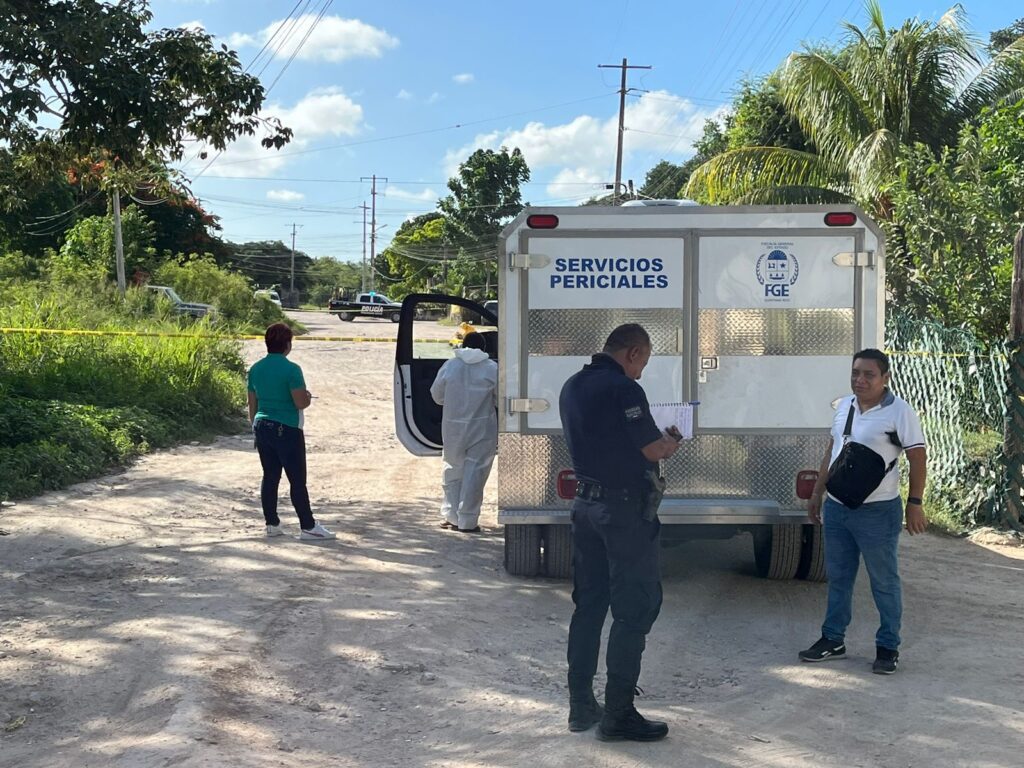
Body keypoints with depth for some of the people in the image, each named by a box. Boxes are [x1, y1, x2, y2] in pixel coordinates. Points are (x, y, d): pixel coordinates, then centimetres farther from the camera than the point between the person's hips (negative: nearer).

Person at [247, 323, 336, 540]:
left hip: (262, 427, 7)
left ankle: (272, 524, 15)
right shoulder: (291, 369, -15)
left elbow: (252, 405, 12)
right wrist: (308, 396, 4)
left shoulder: (256, 369, 6)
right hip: (286, 430, -7)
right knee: (297, 479, -1)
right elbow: (301, 402, -18)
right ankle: (308, 526, 2)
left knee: (270, 476, 12)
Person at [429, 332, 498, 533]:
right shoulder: (491, 369, -6)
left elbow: (437, 396, 8)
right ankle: (467, 521, 2)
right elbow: (501, 400, 0)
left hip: (453, 427, 2)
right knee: (474, 472, 2)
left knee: (453, 469, 16)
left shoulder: (449, 366, 0)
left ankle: (450, 516, 19)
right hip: (482, 429, -2)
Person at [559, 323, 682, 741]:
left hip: (585, 501, 9)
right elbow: (654, 450, -15)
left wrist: (657, 441, 18)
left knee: (588, 605, 14)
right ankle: (618, 713, 0)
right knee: (635, 609, -1)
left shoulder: (572, 386, 10)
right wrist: (672, 440, 7)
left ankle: (581, 705, 20)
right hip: (622, 507, -9)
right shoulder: (623, 390, -17)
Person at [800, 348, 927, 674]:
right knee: (837, 578, 15)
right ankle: (833, 640, 26)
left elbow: (917, 458, -11)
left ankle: (888, 647, 15)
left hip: (877, 512, -7)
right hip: (836, 508, 7)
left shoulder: (899, 412, -11)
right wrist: (817, 493, 18)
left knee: (884, 582, 5)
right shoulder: (844, 406, 9)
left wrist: (914, 503, -16)